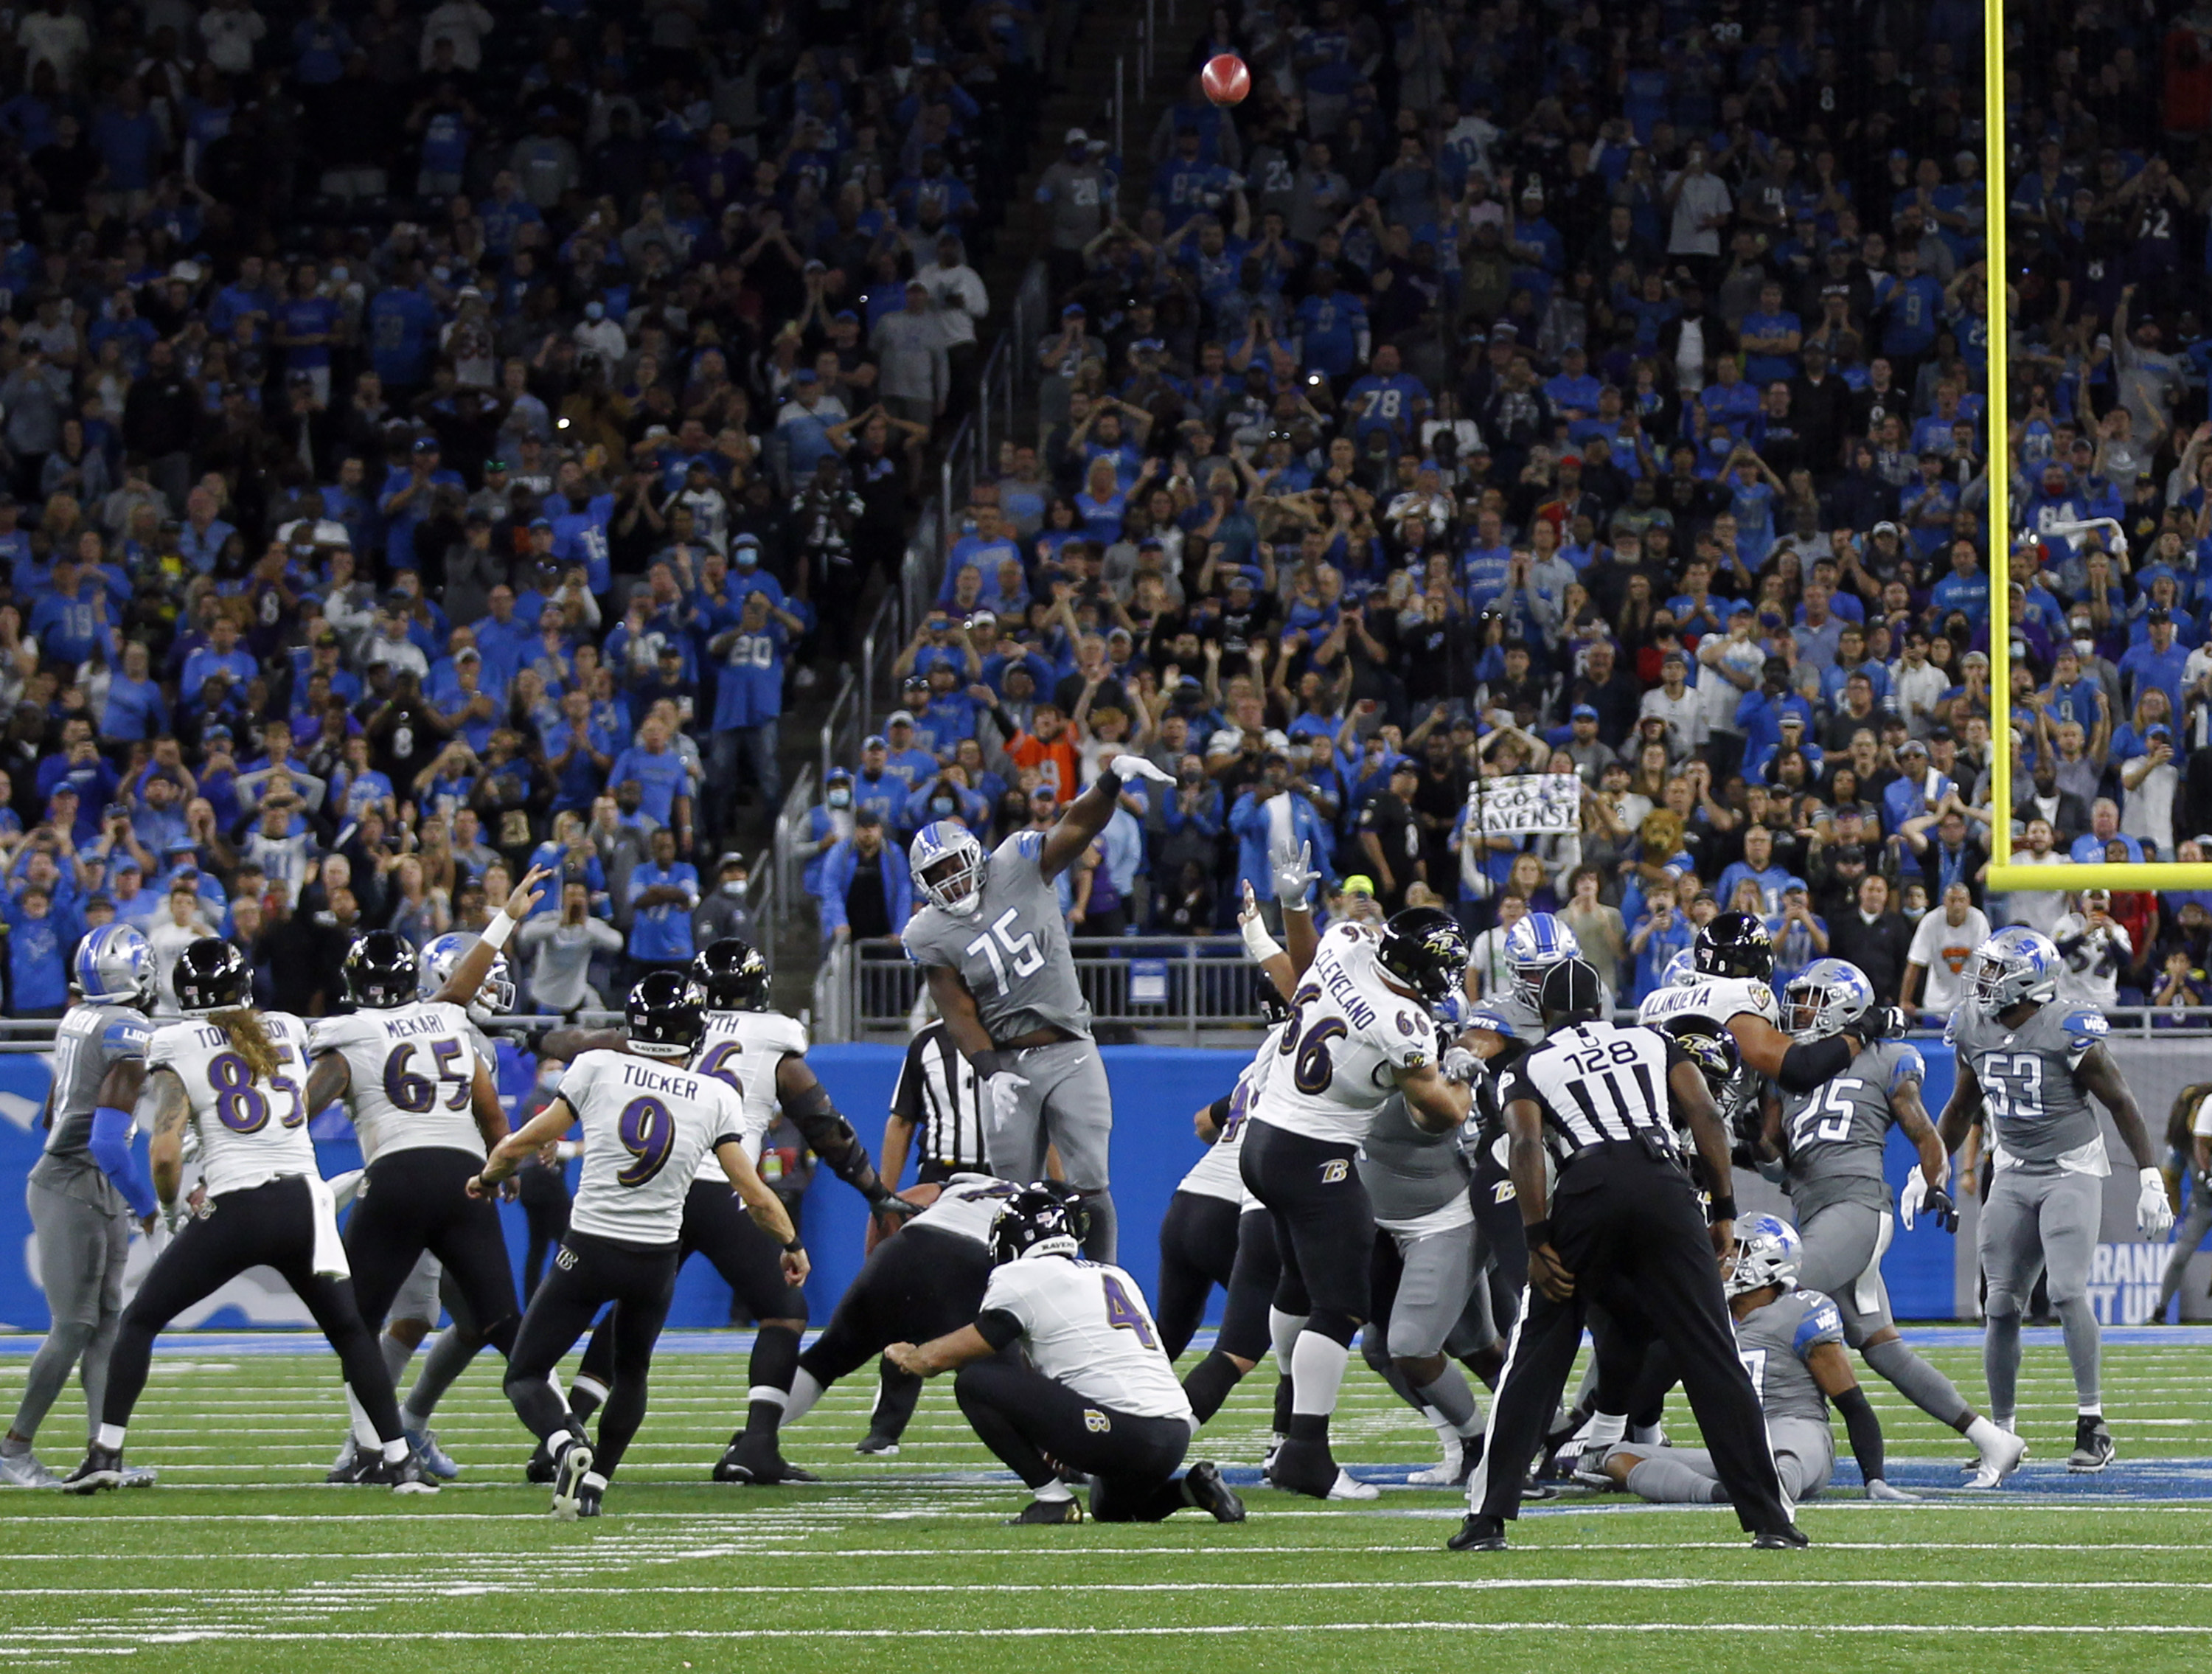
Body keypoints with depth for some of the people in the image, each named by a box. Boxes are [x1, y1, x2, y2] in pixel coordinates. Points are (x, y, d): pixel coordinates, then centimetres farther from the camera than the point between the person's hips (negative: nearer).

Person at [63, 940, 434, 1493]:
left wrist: (172, 1209, 9)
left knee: (139, 1321, 12)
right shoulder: (288, 1032, 14)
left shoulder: (177, 1051, 0)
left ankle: (106, 1452, 3)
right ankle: (398, 1459, 13)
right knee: (350, 1331, 19)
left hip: (235, 1213, -3)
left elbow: (164, 1151, -10)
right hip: (303, 1204, 3)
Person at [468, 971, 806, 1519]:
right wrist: (791, 1243, 19)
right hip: (656, 1261, 2)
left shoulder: (598, 1069, -4)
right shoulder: (717, 1099, -2)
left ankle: (566, 1443, -23)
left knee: (525, 1376, 7)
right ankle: (594, 1482, 19)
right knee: (630, 1374, 28)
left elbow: (521, 1145, 1)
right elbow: (754, 1193, 1)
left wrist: (486, 1179, 22)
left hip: (588, 1252, -2)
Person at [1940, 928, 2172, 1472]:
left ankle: (2093, 1426, -15)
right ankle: (2001, 1434, 12)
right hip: (2013, 1176, 6)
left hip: (2071, 1172, -6)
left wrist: (2151, 1182, -11)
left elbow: (2121, 1104, -9)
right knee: (2001, 1306, 2)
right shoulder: (1974, 1030, 3)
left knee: (2068, 1291, -21)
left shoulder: (2069, 1033, -15)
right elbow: (1962, 1109, 20)